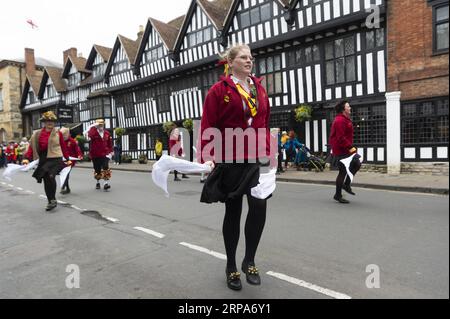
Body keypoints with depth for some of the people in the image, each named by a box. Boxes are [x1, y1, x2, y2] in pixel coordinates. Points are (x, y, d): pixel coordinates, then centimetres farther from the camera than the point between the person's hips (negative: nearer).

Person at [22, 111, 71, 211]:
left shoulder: (58, 133, 0)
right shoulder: (37, 134, 6)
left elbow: (63, 146, 4)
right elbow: (32, 146, 3)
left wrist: (67, 159, 6)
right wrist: (27, 158, -9)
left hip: (55, 159, -4)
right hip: (43, 160, 4)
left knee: (50, 176, -25)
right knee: (46, 180, 10)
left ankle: (53, 199, -10)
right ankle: (51, 201, 24)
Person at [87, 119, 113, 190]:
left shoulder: (107, 133, 5)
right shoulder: (94, 132, -4)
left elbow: (110, 143, 12)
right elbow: (89, 135, -29)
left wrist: (111, 151, 8)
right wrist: (94, 127, -28)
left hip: (105, 154, 1)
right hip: (95, 154, 0)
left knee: (106, 168, -13)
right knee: (97, 169, 11)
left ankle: (106, 183, -14)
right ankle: (98, 183, 30)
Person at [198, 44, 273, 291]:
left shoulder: (259, 88, 12)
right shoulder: (219, 90, -4)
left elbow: (264, 123, 16)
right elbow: (207, 126, -9)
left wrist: (268, 151, 8)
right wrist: (206, 157, -19)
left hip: (255, 159, 4)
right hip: (230, 160, -4)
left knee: (259, 206, -9)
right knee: (233, 211, 6)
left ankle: (249, 261, 15)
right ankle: (231, 268, 25)